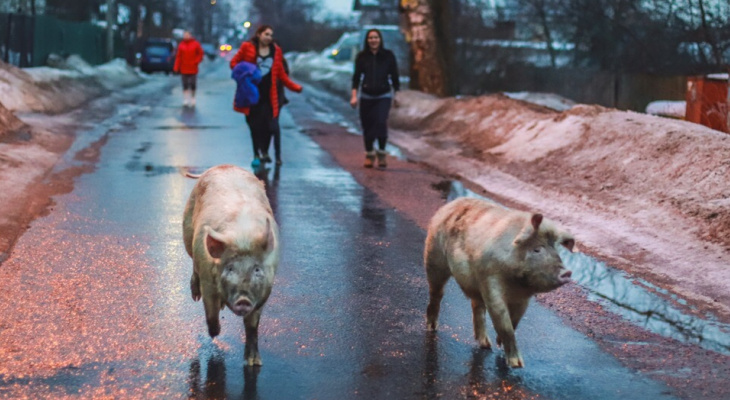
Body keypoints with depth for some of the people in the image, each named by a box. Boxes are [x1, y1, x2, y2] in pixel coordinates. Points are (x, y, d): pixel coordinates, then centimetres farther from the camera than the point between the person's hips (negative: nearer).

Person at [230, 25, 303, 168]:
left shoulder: (276, 51, 7)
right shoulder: (247, 47, 0)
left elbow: (281, 75, 12)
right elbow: (234, 62, 6)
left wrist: (295, 87, 8)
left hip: (268, 95, 2)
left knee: (268, 126, -3)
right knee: (255, 126, 1)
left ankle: (264, 152, 16)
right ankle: (257, 155, 11)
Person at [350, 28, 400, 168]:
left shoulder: (388, 55, -1)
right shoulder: (362, 57, 1)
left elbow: (394, 76, 5)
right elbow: (356, 77, 5)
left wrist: (396, 95, 5)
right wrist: (354, 95, -3)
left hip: (384, 95, -2)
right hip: (366, 96, 2)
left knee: (381, 122, -19)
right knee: (367, 125, 3)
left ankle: (382, 154, -5)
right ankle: (369, 154, 20)